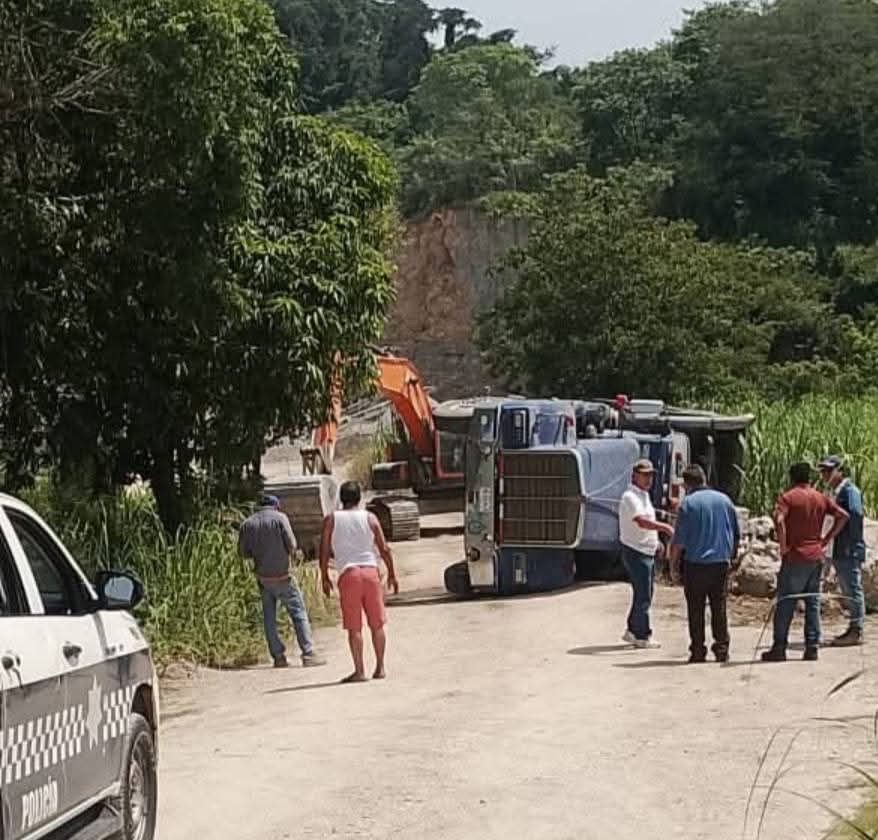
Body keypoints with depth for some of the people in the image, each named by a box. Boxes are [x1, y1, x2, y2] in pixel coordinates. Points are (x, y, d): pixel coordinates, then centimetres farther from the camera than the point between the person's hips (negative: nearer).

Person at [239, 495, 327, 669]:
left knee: (269, 617, 11)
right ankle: (308, 654, -4)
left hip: (263, 577, 4)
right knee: (299, 613, 1)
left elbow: (243, 551, 5)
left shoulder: (248, 523, 4)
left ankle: (278, 656, 8)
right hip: (282, 575, -4)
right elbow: (291, 544, -11)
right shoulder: (279, 517, -7)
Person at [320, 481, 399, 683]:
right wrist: (392, 574, 13)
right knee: (377, 624, 10)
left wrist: (324, 578, 11)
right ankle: (380, 668, 14)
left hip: (348, 574, -1)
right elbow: (384, 549, 4)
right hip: (371, 571, 2)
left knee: (354, 627, 1)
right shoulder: (370, 518, 7)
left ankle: (359, 671, -2)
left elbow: (324, 552, 2)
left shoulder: (331, 520, 4)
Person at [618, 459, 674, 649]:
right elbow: (642, 521, -32)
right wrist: (665, 527, -40)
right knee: (643, 596, -6)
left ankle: (633, 631, 24)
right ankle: (642, 637, 1)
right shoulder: (630, 497, -17)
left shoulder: (644, 496, 16)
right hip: (636, 553, -10)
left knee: (644, 595, 15)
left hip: (647, 553, 10)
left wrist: (655, 540, 15)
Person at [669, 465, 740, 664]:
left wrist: (673, 566, 0)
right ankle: (722, 650, 8)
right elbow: (737, 534, 14)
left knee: (696, 610, 4)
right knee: (719, 609, 10)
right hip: (721, 563, 4)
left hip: (696, 564, -4)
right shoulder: (724, 500, 6)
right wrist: (732, 557, 25)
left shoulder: (688, 503, -8)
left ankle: (698, 651, 4)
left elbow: (679, 541, -9)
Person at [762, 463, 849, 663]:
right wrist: (827, 539, 6)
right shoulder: (821, 498, 9)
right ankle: (812, 647, 7)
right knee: (813, 603, 9)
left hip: (795, 556, -5)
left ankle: (779, 648, 0)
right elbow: (843, 516, 4)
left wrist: (783, 546, -13)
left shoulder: (788, 498, -6)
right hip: (817, 556, 5)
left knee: (785, 603, 0)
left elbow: (779, 520, -23)